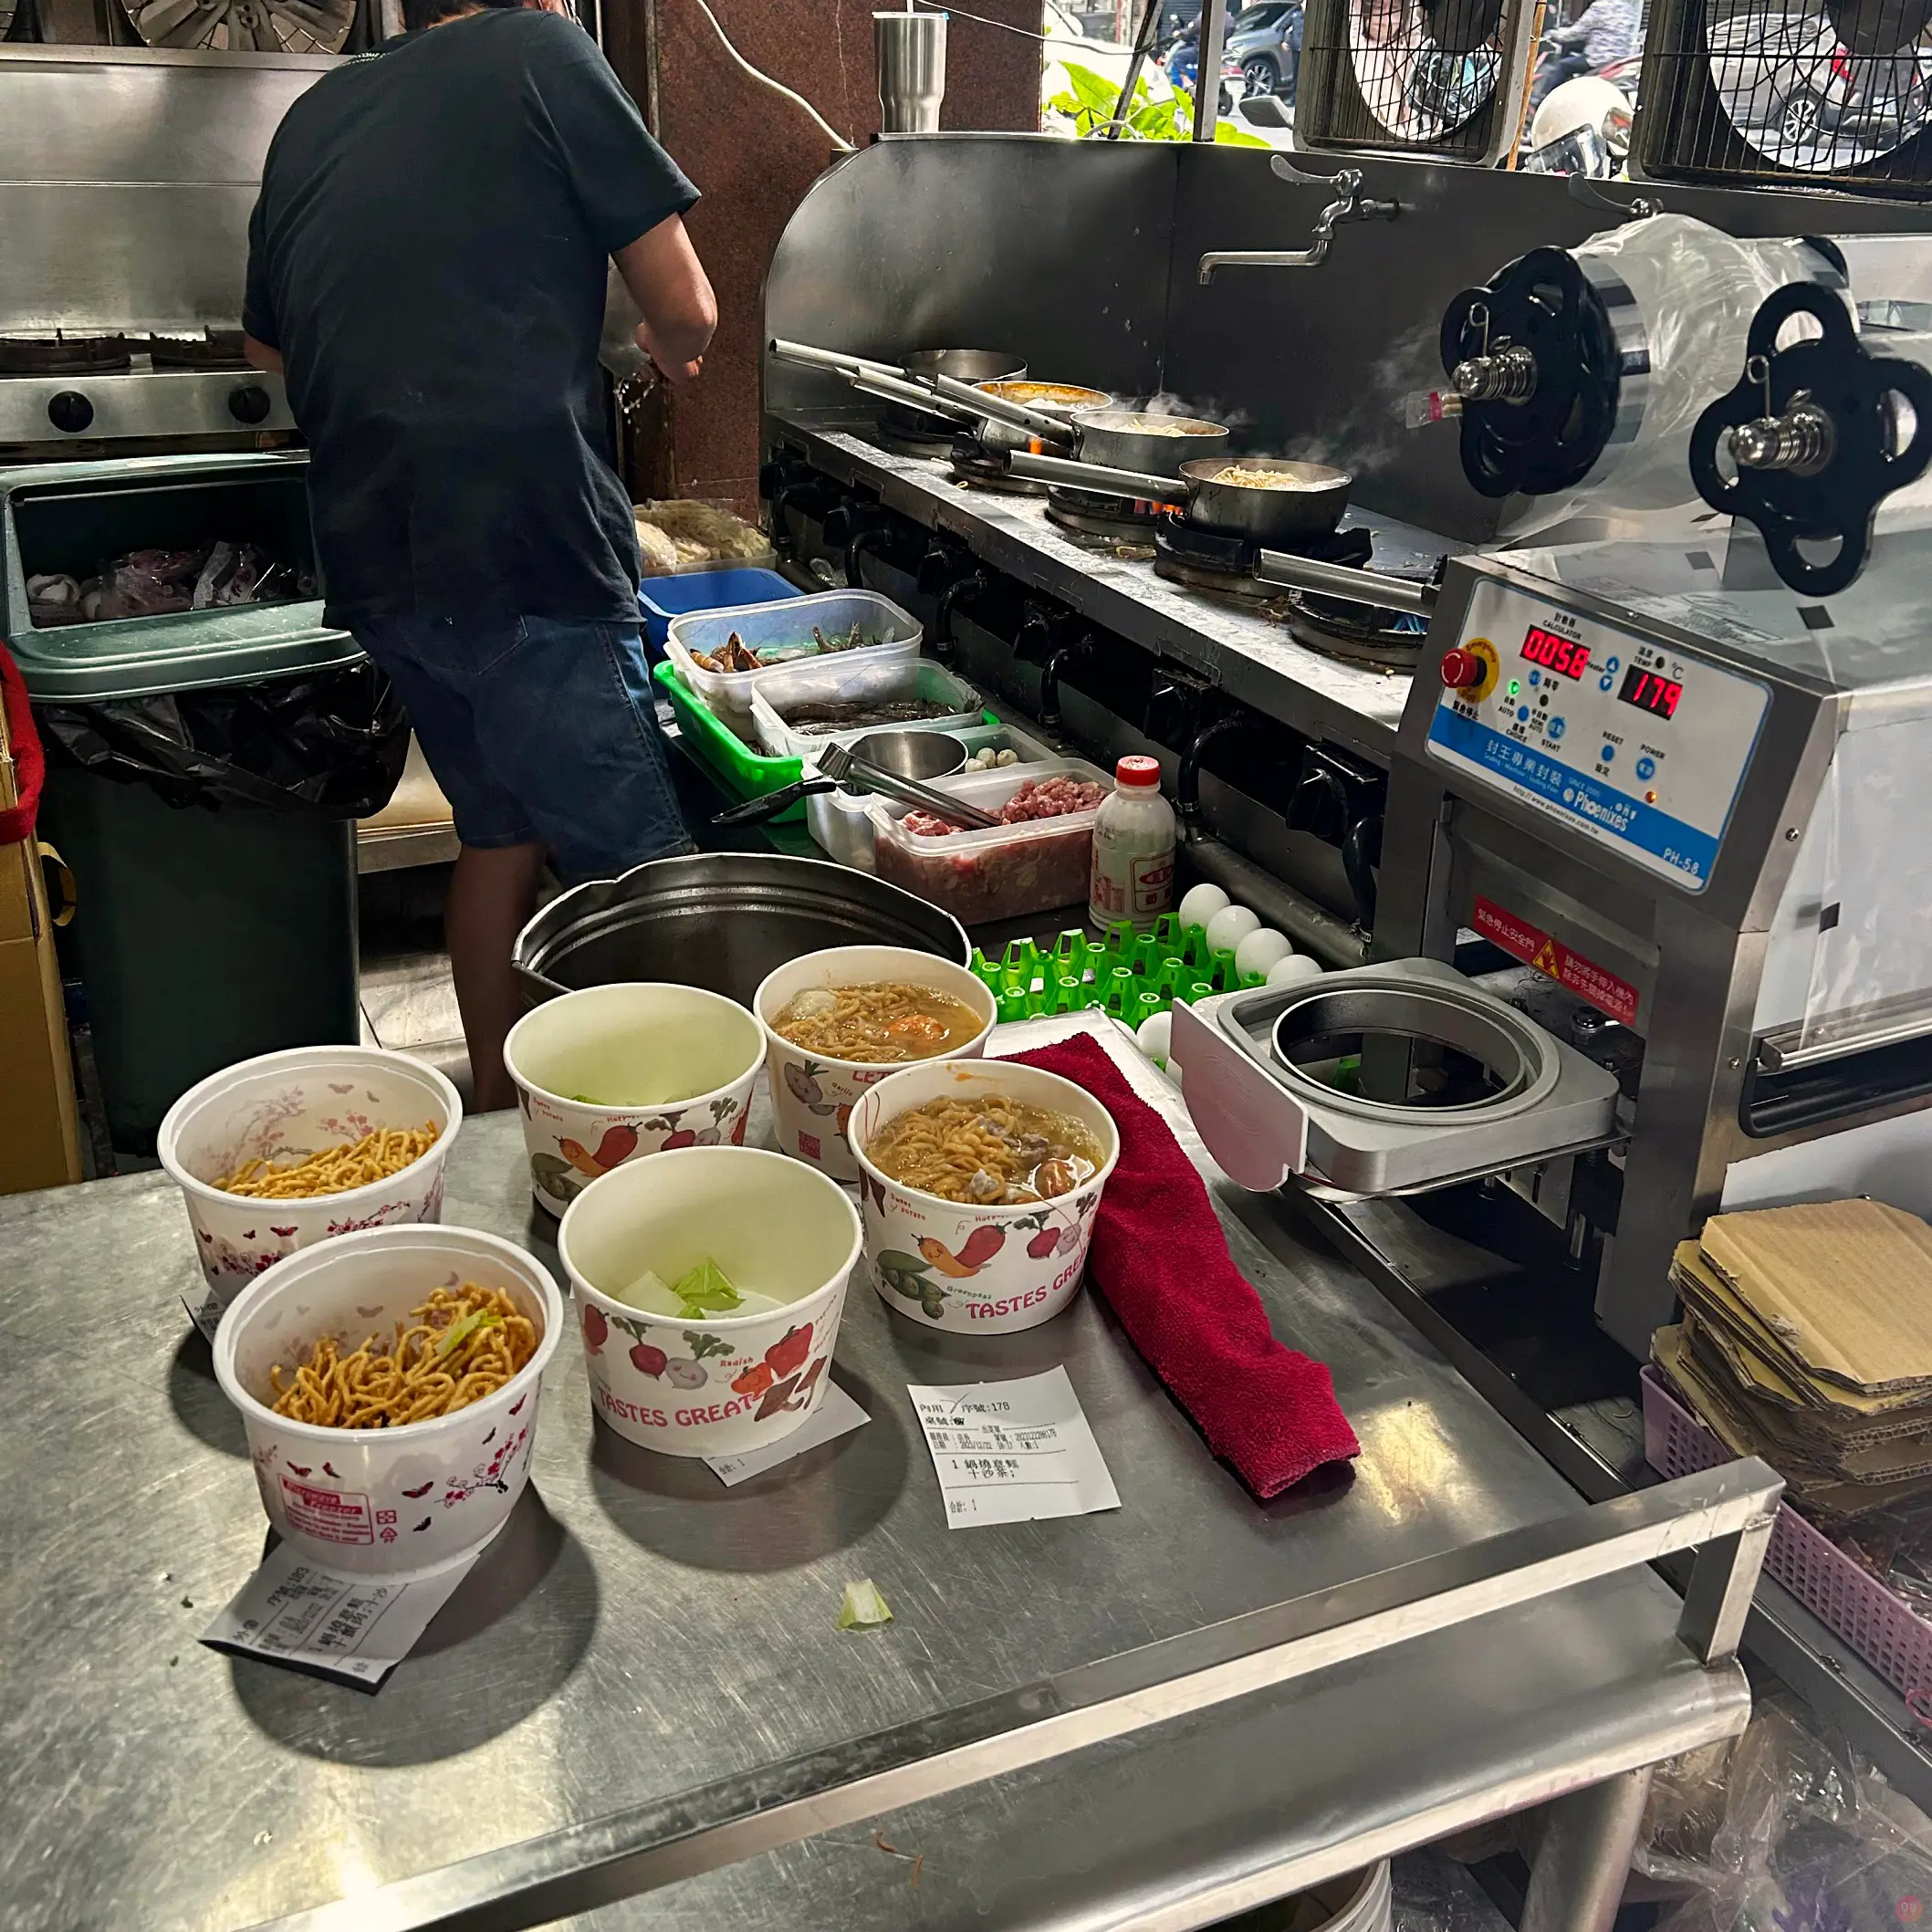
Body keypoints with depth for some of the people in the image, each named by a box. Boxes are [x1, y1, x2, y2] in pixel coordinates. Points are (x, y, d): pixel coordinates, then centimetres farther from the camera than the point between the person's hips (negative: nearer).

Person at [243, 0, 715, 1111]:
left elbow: (272, 344, 30)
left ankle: (498, 1107, 26)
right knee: (637, 880, -5)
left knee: (500, 829, 18)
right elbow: (685, 309, -1)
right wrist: (675, 352, 20)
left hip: (373, 554, 8)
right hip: (526, 551, -8)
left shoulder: (313, 119, 19)